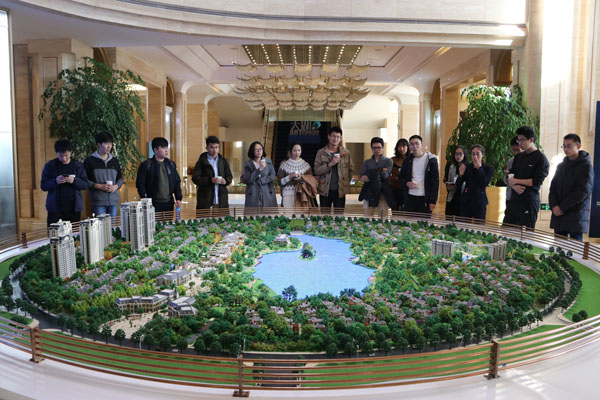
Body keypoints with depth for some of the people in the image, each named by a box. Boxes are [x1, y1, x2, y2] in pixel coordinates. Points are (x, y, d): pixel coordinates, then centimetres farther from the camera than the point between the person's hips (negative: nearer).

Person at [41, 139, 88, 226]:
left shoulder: (78, 165, 6)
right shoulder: (50, 165, 4)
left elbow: (85, 185, 3)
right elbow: (43, 186, 1)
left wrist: (74, 180, -16)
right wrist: (55, 181, -17)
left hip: (74, 208, 1)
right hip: (55, 208, -1)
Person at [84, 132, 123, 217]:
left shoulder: (115, 161, 15)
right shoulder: (90, 161, 1)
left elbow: (120, 178, 20)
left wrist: (116, 186, -1)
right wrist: (100, 186, -13)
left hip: (114, 201, 4)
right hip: (98, 202, -4)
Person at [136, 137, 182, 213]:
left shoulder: (171, 164, 10)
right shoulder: (146, 165, -4)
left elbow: (177, 182, 14)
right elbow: (140, 184, -4)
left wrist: (178, 198, 5)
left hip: (169, 203, 4)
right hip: (153, 204, -4)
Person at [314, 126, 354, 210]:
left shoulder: (346, 153, 6)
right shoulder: (321, 152, 2)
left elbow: (351, 169, 11)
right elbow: (316, 170, -5)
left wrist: (346, 182, 2)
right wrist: (330, 164, -16)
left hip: (340, 191, 1)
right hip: (325, 190, 0)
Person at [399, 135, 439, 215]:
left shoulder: (431, 160, -3)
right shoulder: (407, 161, 11)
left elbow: (435, 181, -5)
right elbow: (401, 178, 18)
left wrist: (433, 201, -11)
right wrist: (406, 184, -6)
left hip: (425, 199, -4)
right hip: (410, 198, 4)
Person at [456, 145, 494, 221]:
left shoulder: (488, 168, 2)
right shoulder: (467, 167, 8)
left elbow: (485, 184, -13)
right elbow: (458, 185, 7)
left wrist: (479, 168, -14)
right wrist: (460, 175, -13)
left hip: (479, 202, -2)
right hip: (466, 201, 2)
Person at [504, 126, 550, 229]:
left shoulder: (541, 159, -3)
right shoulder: (518, 157, 17)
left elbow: (536, 182, -11)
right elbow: (510, 176, 12)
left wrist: (516, 181, -6)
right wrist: (514, 186, -9)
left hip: (529, 201, -6)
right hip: (513, 200, 6)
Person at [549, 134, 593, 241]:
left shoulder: (586, 166, -3)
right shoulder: (561, 166, 16)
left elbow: (583, 191, -12)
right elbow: (553, 188, 12)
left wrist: (562, 207, -13)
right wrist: (554, 206, -5)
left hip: (576, 216, -5)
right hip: (558, 215, 5)